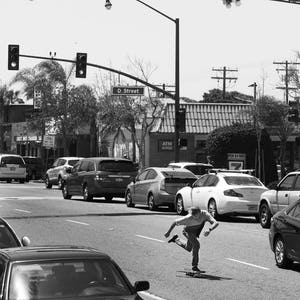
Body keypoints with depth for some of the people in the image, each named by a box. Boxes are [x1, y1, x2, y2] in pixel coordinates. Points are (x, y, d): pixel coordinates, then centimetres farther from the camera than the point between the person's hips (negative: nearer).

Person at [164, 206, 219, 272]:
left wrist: (209, 230, -60)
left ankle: (176, 239, 46)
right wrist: (168, 232, -16)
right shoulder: (188, 218, -38)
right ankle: (194, 265, -13)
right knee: (196, 244, -26)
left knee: (188, 248, 21)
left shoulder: (205, 214, -34)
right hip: (188, 230, -5)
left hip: (196, 231, 5)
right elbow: (175, 222, -25)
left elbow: (216, 223, -42)